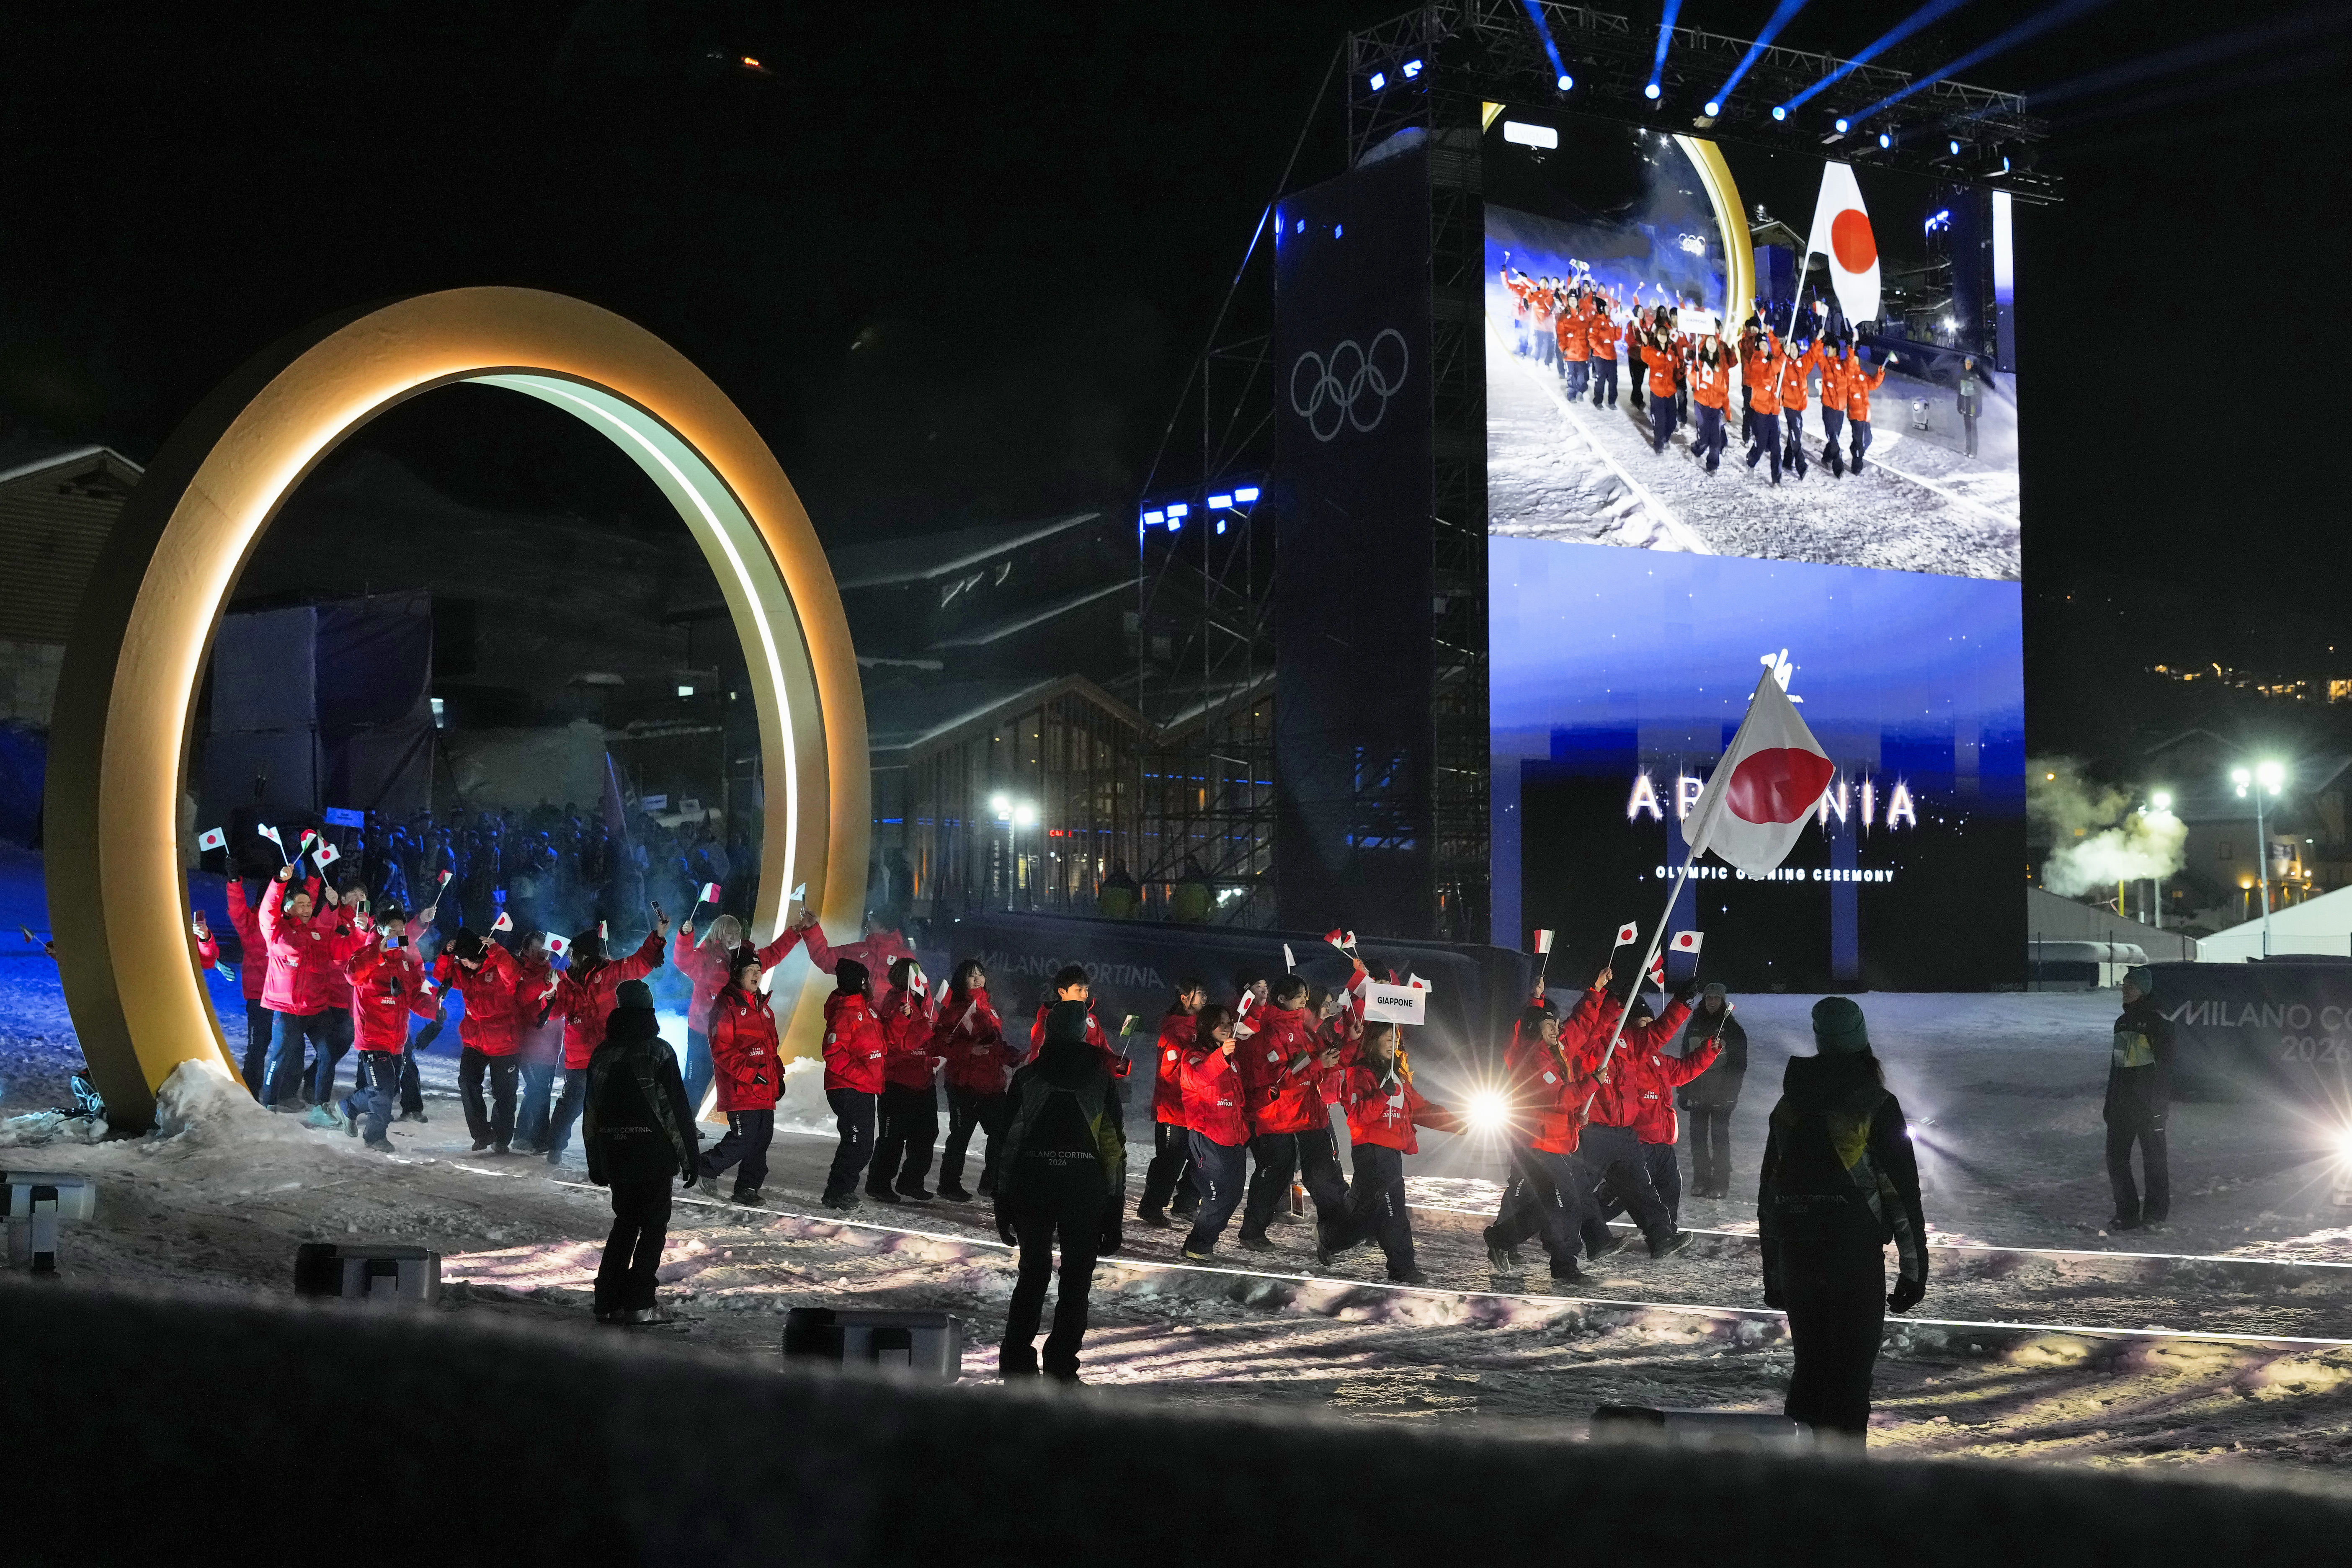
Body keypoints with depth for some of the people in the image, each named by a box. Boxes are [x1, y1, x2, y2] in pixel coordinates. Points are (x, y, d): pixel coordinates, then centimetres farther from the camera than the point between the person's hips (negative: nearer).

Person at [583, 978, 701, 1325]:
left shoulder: (602, 1053, 8)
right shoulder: (658, 1051, -9)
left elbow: (591, 1113, 13)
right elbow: (678, 1107, -11)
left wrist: (595, 1162, 20)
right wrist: (691, 1156, -6)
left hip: (614, 1154, 5)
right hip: (654, 1152, -5)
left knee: (625, 1222, 17)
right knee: (654, 1225, 2)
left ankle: (609, 1300, 13)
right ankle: (640, 1303, -4)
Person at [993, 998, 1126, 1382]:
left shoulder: (1026, 1078, 6)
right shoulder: (1101, 1079, 4)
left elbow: (1008, 1142, 3)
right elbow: (1115, 1145, 0)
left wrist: (1003, 1205, 8)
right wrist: (1113, 1212, 2)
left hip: (1031, 1184, 2)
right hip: (1084, 1187, -1)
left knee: (1033, 1271, 15)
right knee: (1076, 1276, 7)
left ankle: (1016, 1362, 14)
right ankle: (1060, 1368, 3)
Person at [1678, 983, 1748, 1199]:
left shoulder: (1732, 1028, 0)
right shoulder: (1694, 1026, 12)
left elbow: (1739, 1064, -2)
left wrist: (1731, 1091, -10)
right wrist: (1684, 1092, 11)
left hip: (1720, 1094, -4)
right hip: (1697, 1091, 4)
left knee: (1720, 1137, -5)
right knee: (1697, 1136, 4)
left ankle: (1721, 1184, -1)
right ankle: (1701, 1181, 11)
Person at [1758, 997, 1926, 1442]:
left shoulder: (1789, 1107, 7)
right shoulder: (1877, 1107, -6)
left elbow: (1767, 1198, 13)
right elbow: (1902, 1191, -8)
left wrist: (1773, 1277, 20)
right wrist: (1914, 1268, 1)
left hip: (1795, 1256, 5)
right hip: (1855, 1255, -4)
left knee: (1810, 1368, 17)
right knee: (1850, 1374, 3)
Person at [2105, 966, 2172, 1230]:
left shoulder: (2157, 1023, -9)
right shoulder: (2122, 1022, 14)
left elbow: (2164, 1066, -11)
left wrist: (2159, 1104, -16)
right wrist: (2110, 1101, 18)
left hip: (2148, 1104, -7)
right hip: (2122, 1103, 7)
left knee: (2153, 1158, 3)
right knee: (2116, 1158, 3)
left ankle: (2156, 1212, 14)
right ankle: (2127, 1213, 9)